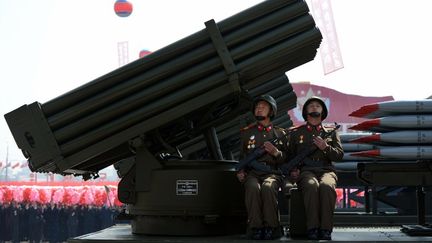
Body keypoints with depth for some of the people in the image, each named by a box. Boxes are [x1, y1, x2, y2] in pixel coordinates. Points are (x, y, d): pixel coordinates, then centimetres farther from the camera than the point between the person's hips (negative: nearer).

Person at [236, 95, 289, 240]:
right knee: (253, 187, -36)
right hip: (251, 172, 1)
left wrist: (275, 152, -5)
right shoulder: (247, 133, 20)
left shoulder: (280, 134, 17)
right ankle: (255, 228, -29)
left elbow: (286, 160, 15)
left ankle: (271, 228, -26)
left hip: (272, 173, -1)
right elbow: (242, 156, 24)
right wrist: (240, 171, 5)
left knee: (268, 187, -37)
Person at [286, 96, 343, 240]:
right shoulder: (295, 133, 21)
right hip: (305, 171, -1)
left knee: (327, 186, -37)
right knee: (312, 186, -38)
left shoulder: (331, 132, 23)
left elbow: (339, 155, 13)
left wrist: (325, 148, -6)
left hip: (326, 170, 1)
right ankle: (312, 229, -36)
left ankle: (326, 230, -35)